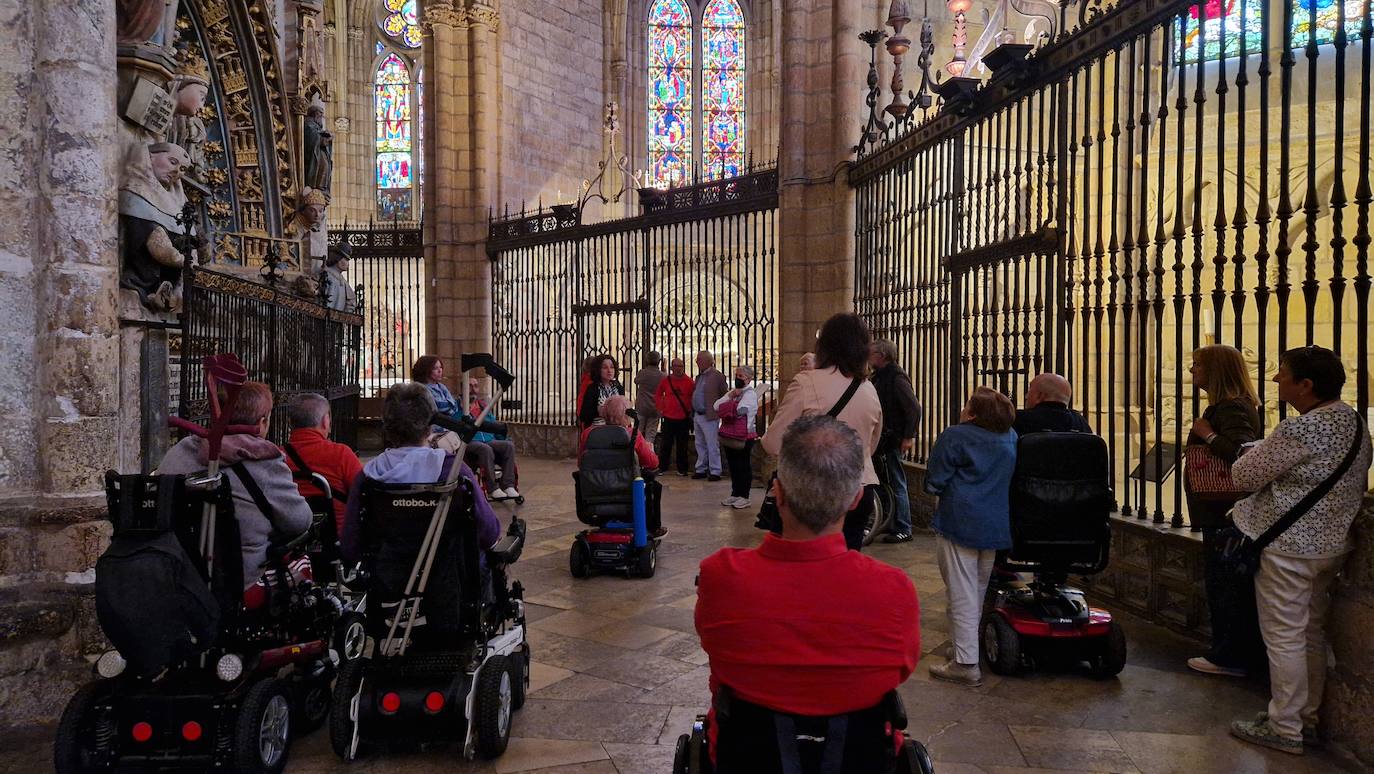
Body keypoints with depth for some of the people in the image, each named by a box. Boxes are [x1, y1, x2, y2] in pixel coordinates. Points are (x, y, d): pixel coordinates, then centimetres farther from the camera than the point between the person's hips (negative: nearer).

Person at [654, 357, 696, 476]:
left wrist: (691, 411, 1)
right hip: (668, 418, 1)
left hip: (684, 419, -1)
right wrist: (660, 408, 8)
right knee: (666, 445, 4)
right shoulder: (665, 380, 2)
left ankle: (682, 469, 14)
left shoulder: (689, 381, -2)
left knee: (682, 446, 6)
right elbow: (657, 395, 15)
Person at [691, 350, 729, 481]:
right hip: (697, 416, 8)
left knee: (712, 446, -4)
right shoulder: (699, 376, 15)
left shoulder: (717, 376, -10)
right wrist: (692, 414, 14)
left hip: (709, 417, -8)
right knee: (700, 445, 15)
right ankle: (701, 470, 23)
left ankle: (715, 472, 2)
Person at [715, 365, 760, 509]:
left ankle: (744, 496, 7)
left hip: (743, 436, -7)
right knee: (733, 465, 13)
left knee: (743, 466, 1)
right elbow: (716, 406, 5)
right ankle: (735, 494, 23)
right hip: (729, 435, 8)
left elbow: (739, 410, -22)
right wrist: (730, 396, -6)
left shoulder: (750, 394, -8)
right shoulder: (732, 392, 16)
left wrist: (730, 402, -2)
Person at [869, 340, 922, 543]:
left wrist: (909, 436, -20)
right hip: (879, 437, 9)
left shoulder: (897, 378, -14)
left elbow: (914, 408, -19)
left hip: (892, 439, -9)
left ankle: (903, 530, 4)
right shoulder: (878, 377, 14)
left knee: (897, 484, -3)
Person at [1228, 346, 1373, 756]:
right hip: (1333, 543, 9)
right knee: (1312, 633, 18)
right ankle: (1306, 715, 30)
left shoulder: (1299, 430, -23)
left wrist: (1256, 452, 6)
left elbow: (1244, 474, -16)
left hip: (1289, 546, -9)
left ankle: (1285, 728, 9)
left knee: (1284, 636, 1)